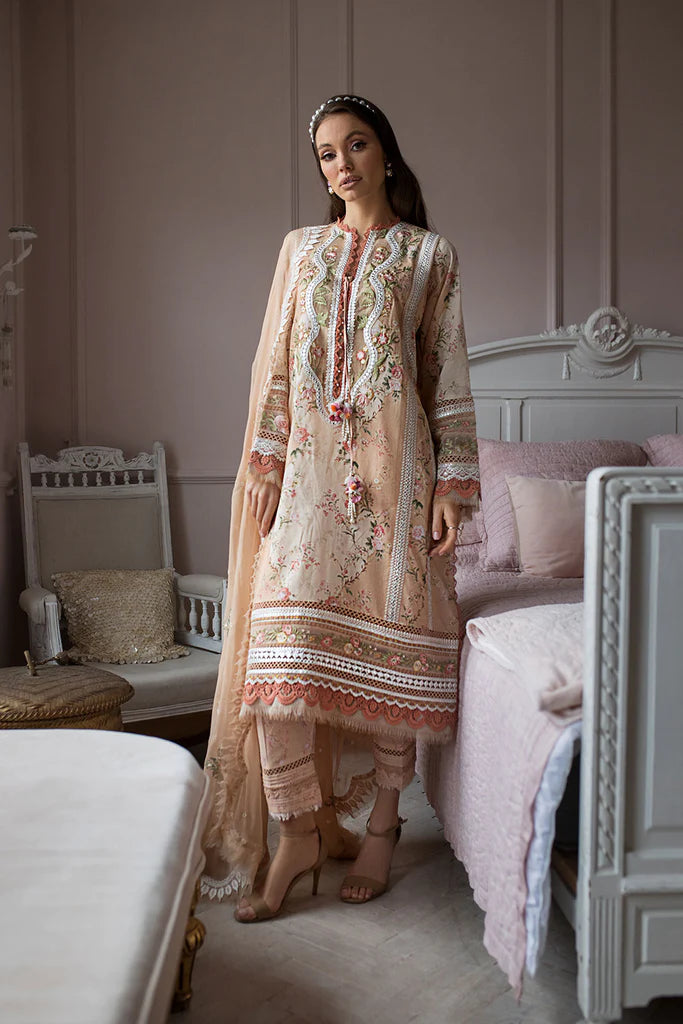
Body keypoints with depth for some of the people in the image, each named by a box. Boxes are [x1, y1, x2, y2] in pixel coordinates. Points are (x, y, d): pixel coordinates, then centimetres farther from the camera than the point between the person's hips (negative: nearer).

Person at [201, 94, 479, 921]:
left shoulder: (429, 255, 7)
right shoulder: (300, 249, 16)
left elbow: (449, 377, 3)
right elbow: (275, 364, 12)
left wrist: (453, 482, -4)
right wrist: (265, 463, 3)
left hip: (392, 463, -2)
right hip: (309, 463, 2)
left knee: (390, 639, 0)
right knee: (282, 637, -8)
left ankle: (382, 826, 16)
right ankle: (297, 833, 3)